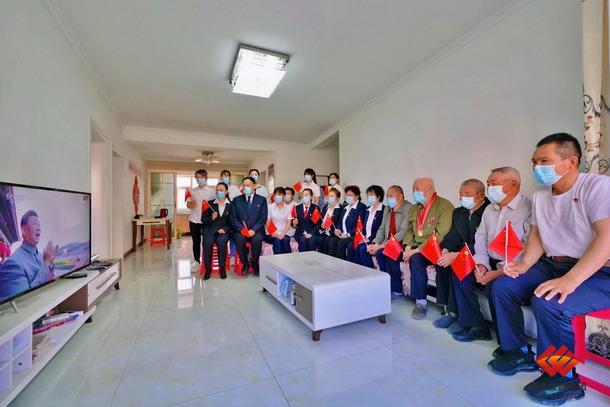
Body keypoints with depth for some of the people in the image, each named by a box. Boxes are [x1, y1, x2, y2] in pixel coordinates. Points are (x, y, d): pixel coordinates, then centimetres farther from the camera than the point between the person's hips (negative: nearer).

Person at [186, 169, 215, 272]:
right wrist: (191, 204, -14)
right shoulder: (192, 191, 8)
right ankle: (196, 262, 20)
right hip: (194, 220, 2)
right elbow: (188, 205, 8)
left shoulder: (211, 191, 1)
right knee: (196, 241, 9)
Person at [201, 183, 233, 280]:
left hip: (224, 230, -1)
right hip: (210, 230, 2)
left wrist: (224, 229, -13)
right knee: (207, 242, -28)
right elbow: (203, 219, 9)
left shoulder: (231, 205, 5)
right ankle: (208, 269, -12)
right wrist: (211, 218, -11)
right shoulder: (210, 203, 11)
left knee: (221, 241, -31)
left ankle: (222, 268, -15)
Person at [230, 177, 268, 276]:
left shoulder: (262, 200, 7)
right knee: (239, 239, -31)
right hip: (240, 231, 1)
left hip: (256, 230, -1)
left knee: (257, 239, -32)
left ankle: (255, 264, -4)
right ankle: (245, 264, -4)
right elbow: (233, 218, 3)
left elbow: (263, 218, -1)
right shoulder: (236, 200, 11)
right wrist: (242, 229, -14)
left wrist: (254, 230, -15)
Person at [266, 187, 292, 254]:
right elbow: (268, 223, 2)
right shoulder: (270, 207, 4)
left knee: (285, 240, -30)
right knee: (277, 240, -31)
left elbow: (288, 223, 1)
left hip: (284, 234, 1)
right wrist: (272, 233, -16)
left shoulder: (288, 208, 5)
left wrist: (283, 234, -15)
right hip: (272, 234, 0)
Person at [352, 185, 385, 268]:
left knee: (362, 249, -26)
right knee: (354, 248, -19)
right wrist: (364, 237, 2)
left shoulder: (383, 210, -7)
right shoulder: (368, 210, 18)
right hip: (366, 239, 6)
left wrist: (370, 239, -16)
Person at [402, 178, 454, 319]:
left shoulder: (444, 206, -12)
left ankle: (421, 302, -17)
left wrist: (418, 250, -24)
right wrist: (408, 246, -5)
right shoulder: (414, 208, 12)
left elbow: (441, 235, -21)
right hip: (417, 247, 6)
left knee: (416, 259, -34)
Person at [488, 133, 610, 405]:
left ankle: (564, 378, -4)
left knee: (547, 301, -30)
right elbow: (537, 235, 11)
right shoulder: (540, 195, 8)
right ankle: (519, 353, 13)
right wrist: (525, 264, -6)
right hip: (553, 266, 8)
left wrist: (570, 280, -34)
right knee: (503, 286, -3)